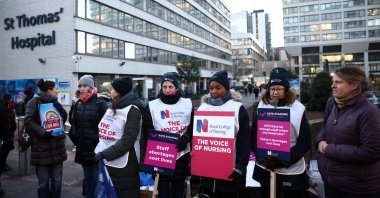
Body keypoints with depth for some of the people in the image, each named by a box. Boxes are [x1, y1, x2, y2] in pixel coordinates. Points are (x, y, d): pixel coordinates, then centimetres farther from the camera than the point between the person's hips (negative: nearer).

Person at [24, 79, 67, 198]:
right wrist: (43, 133, -22)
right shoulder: (35, 102, -8)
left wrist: (61, 109, -5)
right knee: (43, 182, 7)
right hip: (42, 149, -6)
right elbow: (28, 121, -14)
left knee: (57, 181, 14)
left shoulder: (55, 103, 11)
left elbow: (64, 119, 14)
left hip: (57, 148, 6)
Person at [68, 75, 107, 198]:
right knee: (87, 177, 17)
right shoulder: (78, 104, 9)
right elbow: (73, 122, 21)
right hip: (83, 148, 6)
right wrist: (74, 136, 10)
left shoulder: (100, 103, -10)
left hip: (97, 147, -6)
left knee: (96, 178, 1)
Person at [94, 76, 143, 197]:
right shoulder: (111, 107, 13)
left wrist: (104, 154, -19)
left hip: (124, 165, -8)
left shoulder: (132, 110, -11)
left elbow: (127, 141, -17)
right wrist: (99, 152, 7)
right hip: (105, 162, 8)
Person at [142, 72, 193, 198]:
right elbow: (147, 130, 0)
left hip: (182, 155, 2)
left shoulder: (187, 104, 5)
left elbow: (193, 126, 5)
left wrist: (185, 138, -11)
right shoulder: (153, 105, 1)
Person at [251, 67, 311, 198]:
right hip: (265, 169, 2)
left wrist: (284, 161, -15)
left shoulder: (297, 109, -5)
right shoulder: (260, 106, 1)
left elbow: (305, 142, -6)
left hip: (292, 171, -2)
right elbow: (253, 136, 3)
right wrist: (261, 158, -12)